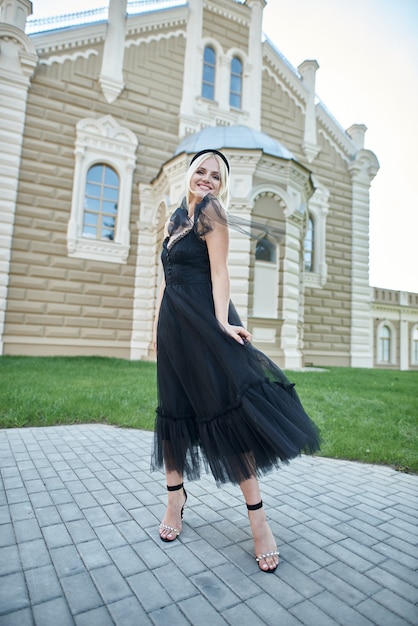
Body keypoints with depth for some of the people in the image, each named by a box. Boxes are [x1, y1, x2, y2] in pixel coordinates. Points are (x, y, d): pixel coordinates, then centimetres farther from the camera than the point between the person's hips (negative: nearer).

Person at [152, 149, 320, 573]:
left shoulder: (211, 209, -1)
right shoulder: (176, 218, 19)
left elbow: (219, 270, -11)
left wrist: (222, 320, -23)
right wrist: (158, 322, 17)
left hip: (202, 317, -7)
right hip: (173, 321, 7)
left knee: (227, 406, -9)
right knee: (173, 407, 10)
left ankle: (257, 516, 0)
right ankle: (175, 499, 26)